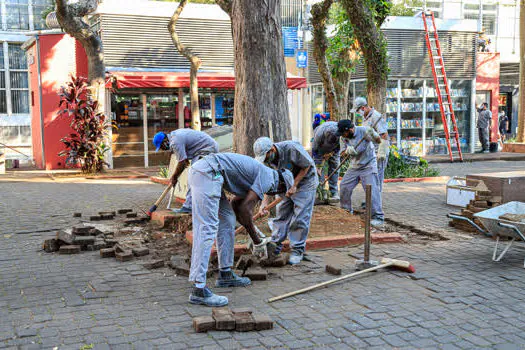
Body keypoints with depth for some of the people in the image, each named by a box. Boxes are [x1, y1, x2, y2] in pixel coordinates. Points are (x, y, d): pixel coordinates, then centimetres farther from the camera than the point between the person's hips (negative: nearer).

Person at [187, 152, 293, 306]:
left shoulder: (257, 173, 27)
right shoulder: (268, 178, -1)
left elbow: (235, 204, 35)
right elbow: (244, 209, -9)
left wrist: (255, 233, 36)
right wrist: (257, 241, 0)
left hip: (199, 170, 11)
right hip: (207, 173, -11)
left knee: (228, 220, 18)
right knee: (207, 229, -14)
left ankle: (225, 274, 24)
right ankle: (199, 289, -16)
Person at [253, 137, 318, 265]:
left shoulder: (291, 148, -32)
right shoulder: (268, 159, -13)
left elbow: (307, 165, -20)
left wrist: (294, 185, -22)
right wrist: (264, 203, -18)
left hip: (304, 181, -6)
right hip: (287, 183, 6)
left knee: (300, 218, -8)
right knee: (281, 214, 6)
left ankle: (297, 250, 1)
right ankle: (276, 245, 17)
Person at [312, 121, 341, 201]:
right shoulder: (319, 135, -41)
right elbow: (315, 150, -27)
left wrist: (331, 153, -18)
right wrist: (317, 166, -26)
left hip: (334, 149, 1)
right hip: (320, 146, -1)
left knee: (334, 166, -7)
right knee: (319, 168, -11)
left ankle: (334, 193, -4)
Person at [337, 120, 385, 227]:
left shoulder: (363, 131, -21)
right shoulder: (344, 137, -3)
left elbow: (379, 140, -22)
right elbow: (345, 149, -7)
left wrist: (373, 135, -44)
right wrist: (348, 150, -31)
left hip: (368, 165, -7)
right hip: (354, 165, 7)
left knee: (372, 190, -15)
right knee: (344, 186, 9)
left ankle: (378, 217, -13)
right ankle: (346, 210, 30)